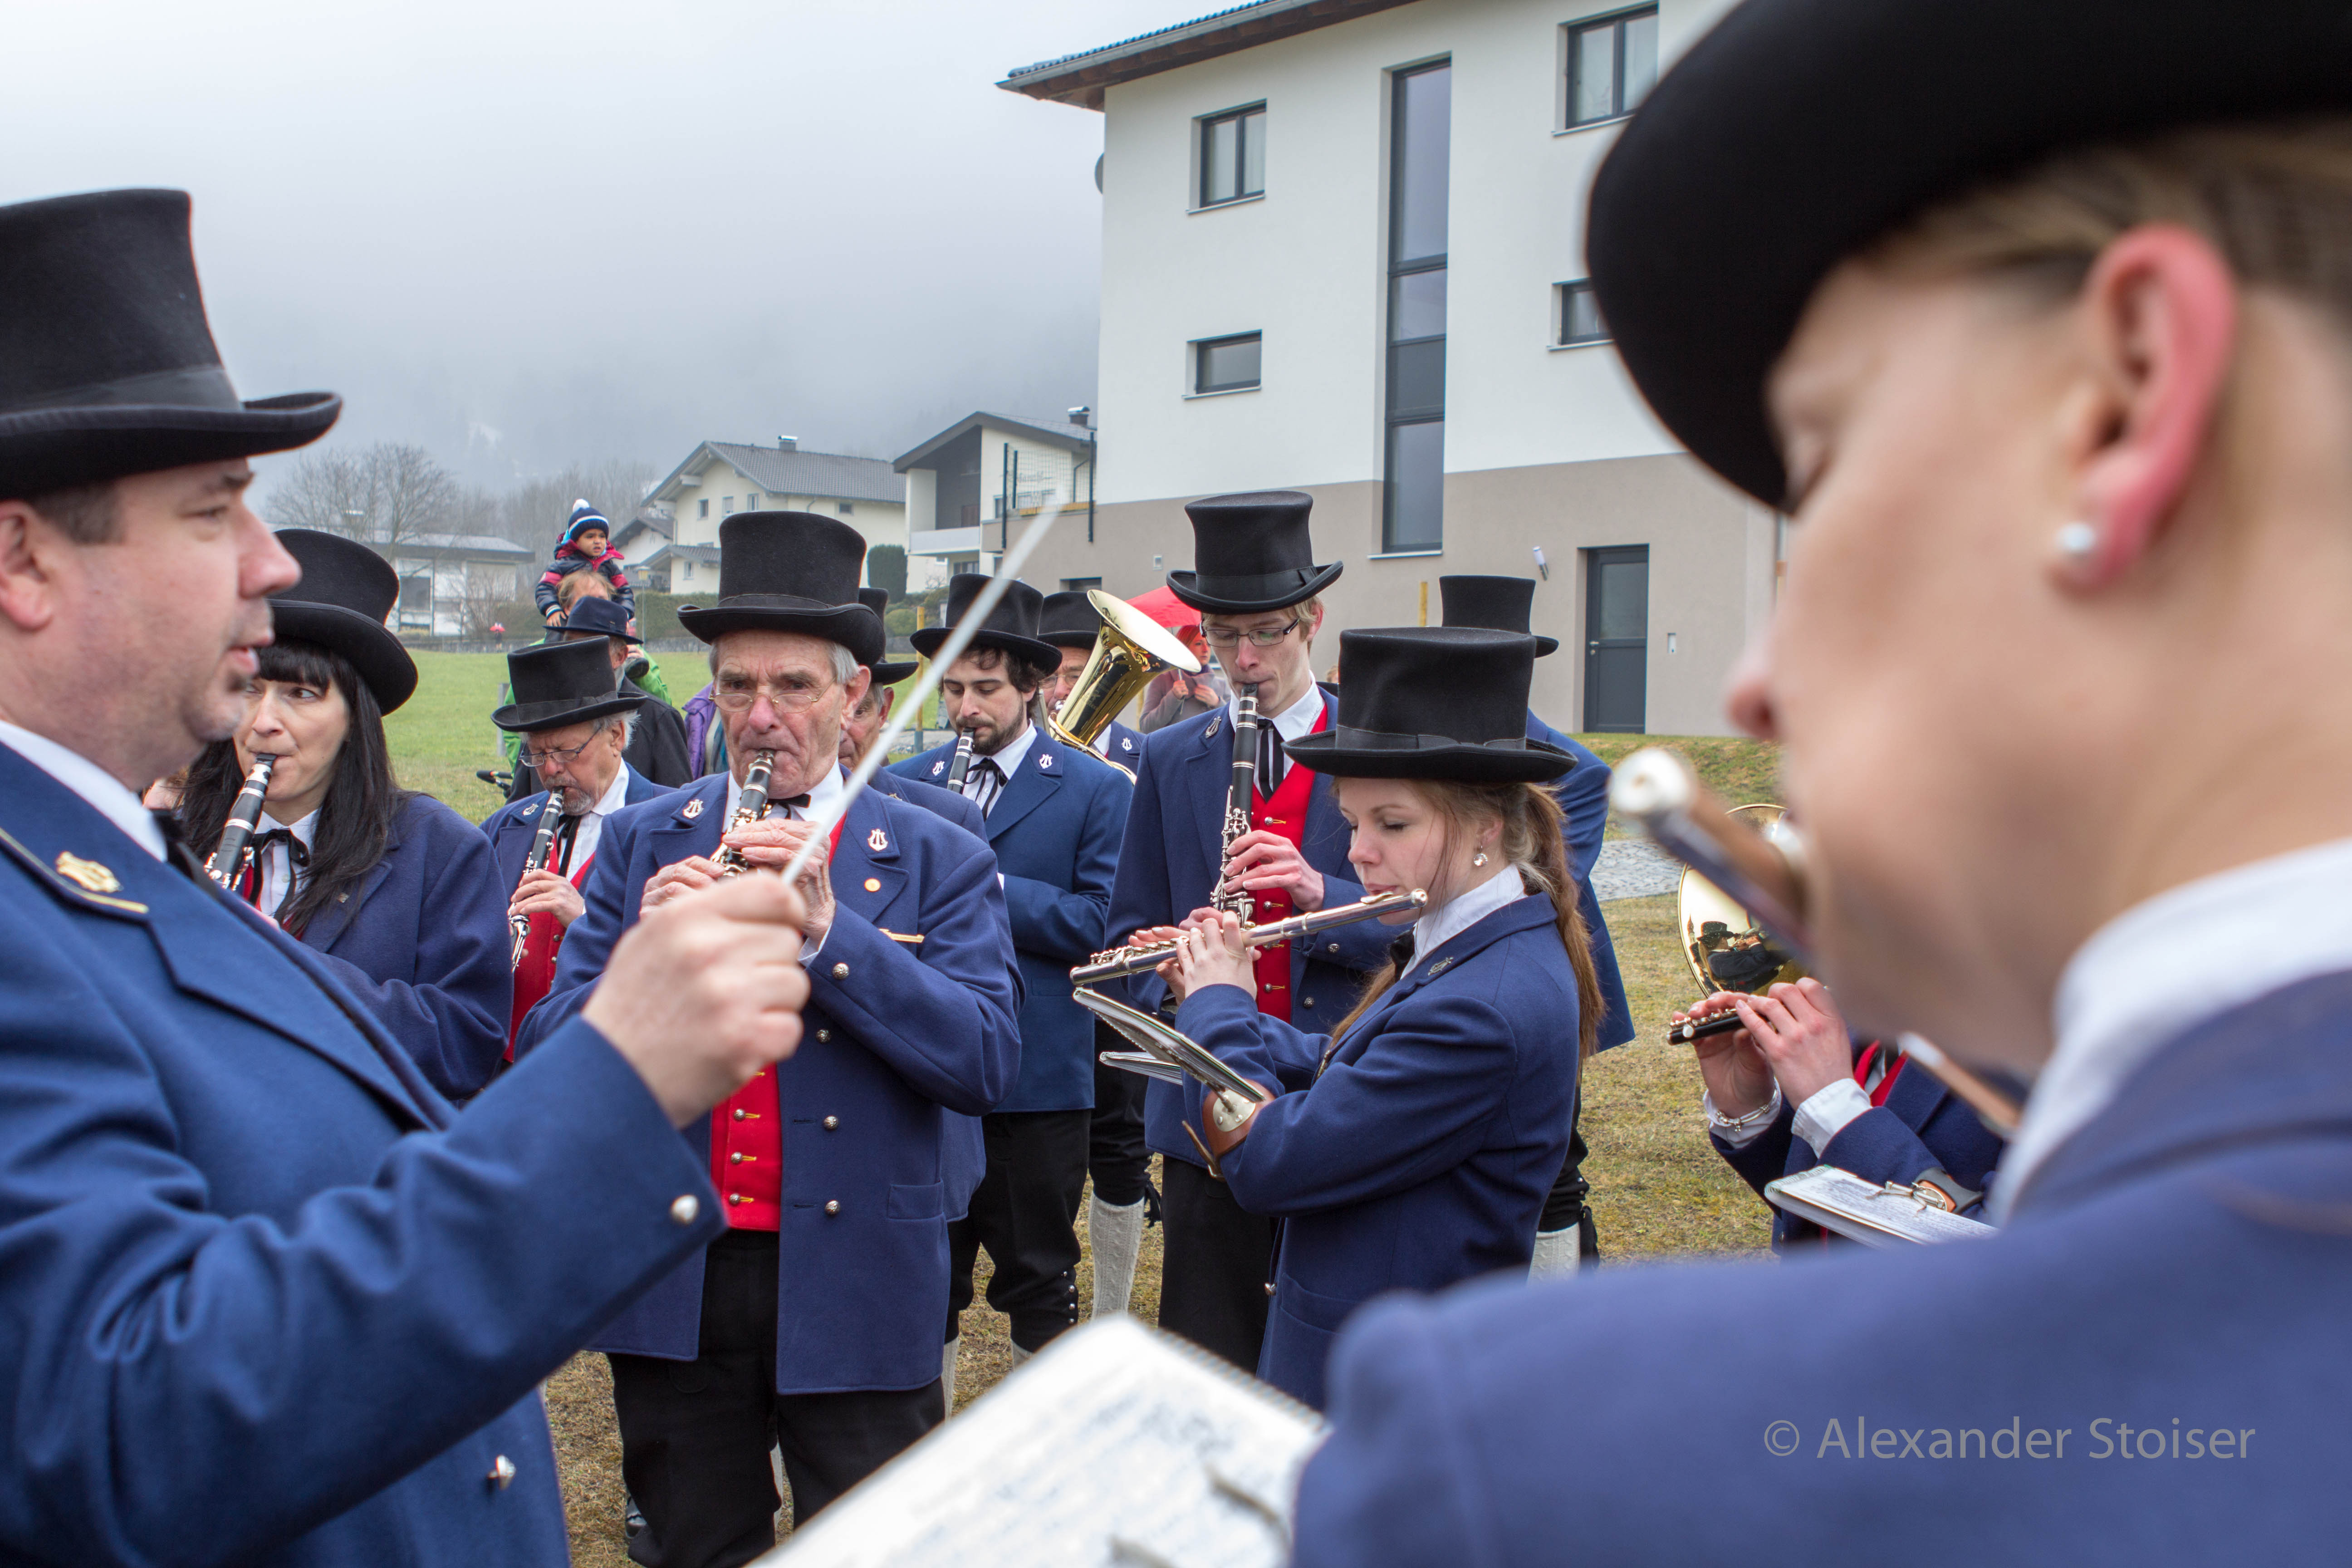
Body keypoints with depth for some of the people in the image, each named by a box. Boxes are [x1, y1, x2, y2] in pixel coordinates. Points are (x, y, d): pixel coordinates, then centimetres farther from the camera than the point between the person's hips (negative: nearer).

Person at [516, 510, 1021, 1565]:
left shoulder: (938, 862, -2)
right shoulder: (641, 843, 4)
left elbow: (989, 1063, -14)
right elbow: (545, 1059, -3)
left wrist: (828, 925, -22)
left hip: (856, 1294, -2)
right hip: (672, 1285, 2)